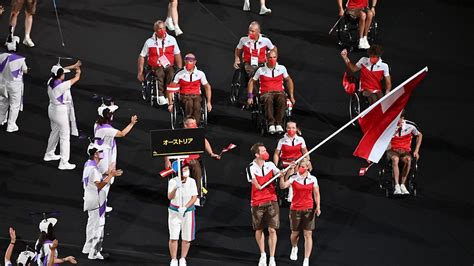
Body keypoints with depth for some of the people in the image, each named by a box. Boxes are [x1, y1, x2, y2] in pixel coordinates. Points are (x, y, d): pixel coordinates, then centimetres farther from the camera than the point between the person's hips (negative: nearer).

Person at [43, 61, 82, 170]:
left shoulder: (51, 81, -4)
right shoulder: (62, 85, -25)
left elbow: (59, 71, 14)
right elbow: (76, 78, -14)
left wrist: (74, 66, 19)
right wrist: (78, 71, 9)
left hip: (52, 109, 9)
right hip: (61, 111, -9)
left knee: (55, 132, 27)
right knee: (65, 136, -1)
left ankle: (49, 154, 41)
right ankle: (63, 163, 0)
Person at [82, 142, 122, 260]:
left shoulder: (88, 164, 11)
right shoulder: (93, 168, -21)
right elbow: (100, 185, -27)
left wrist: (110, 174, 13)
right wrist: (110, 175, -25)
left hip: (90, 200, 11)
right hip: (96, 201, -11)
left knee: (92, 224, 21)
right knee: (98, 225, -4)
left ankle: (88, 249, 32)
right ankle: (94, 253, -1)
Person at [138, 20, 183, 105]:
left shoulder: (172, 40, 9)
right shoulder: (149, 42, 2)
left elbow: (177, 55, 15)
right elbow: (141, 57, 7)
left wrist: (180, 70, 8)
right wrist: (140, 73, 3)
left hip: (169, 66, 2)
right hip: (155, 67, -2)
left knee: (171, 74, -33)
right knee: (160, 73, -37)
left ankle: (168, 96, -33)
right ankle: (160, 96, -37)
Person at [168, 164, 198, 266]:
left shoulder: (192, 181, -10)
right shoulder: (172, 181, -15)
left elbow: (194, 197, -10)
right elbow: (170, 197, -26)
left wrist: (185, 208, -23)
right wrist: (175, 188, -45)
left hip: (188, 211, 1)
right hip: (174, 212, -1)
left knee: (186, 238, 6)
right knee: (173, 238, -6)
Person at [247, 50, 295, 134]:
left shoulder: (282, 68, 10)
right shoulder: (261, 70, 6)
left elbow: (289, 80, 22)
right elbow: (252, 82, 15)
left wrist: (291, 96, 17)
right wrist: (250, 97, 5)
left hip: (279, 92, 1)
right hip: (266, 93, -1)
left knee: (282, 99, -38)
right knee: (268, 99, -40)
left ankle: (278, 123, -37)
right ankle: (271, 124, -42)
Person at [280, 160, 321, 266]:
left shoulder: (313, 179, 1)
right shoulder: (293, 178, -4)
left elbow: (316, 194, 5)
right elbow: (283, 186, -18)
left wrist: (318, 206, -5)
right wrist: (282, 177, -35)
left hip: (309, 209, 0)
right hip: (295, 209, 0)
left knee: (308, 234, -5)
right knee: (295, 233, 12)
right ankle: (294, 248, 47)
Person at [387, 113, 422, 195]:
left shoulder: (410, 126, -7)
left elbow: (419, 135, 11)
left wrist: (416, 151, 5)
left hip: (405, 151, 1)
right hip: (392, 151, -1)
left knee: (408, 160, -35)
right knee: (395, 159, -38)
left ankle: (402, 185, -29)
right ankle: (397, 186, -42)